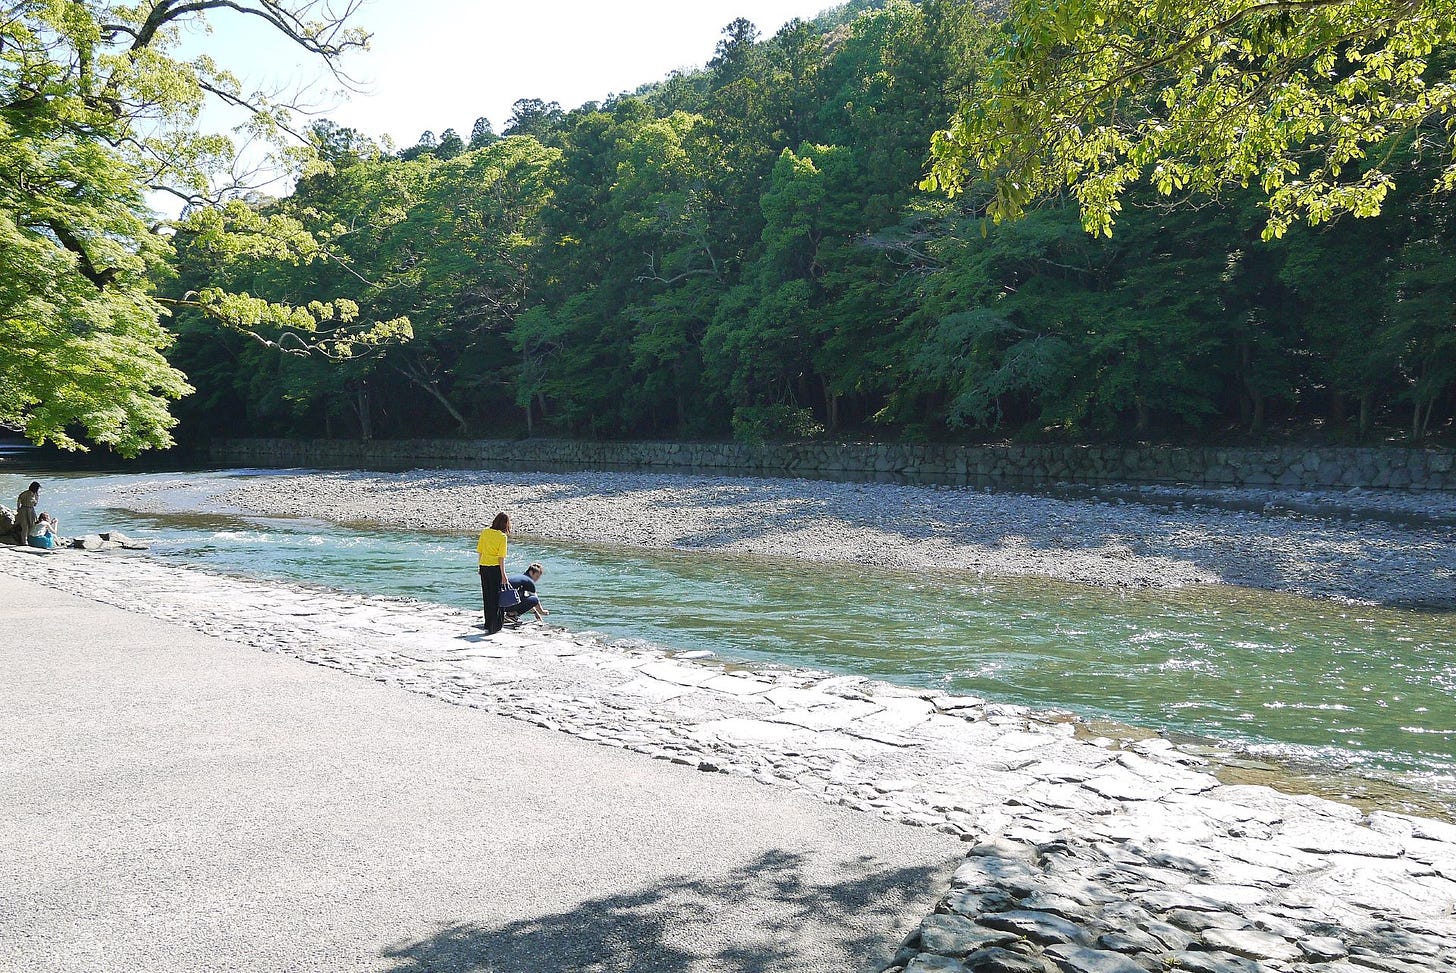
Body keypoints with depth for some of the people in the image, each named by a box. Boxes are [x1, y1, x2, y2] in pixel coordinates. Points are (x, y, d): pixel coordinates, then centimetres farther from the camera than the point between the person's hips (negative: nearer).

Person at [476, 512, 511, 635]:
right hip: (495, 568, -5)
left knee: (487, 597, 14)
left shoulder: (484, 532, 4)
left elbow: (480, 552, 10)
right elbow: (501, 558, -14)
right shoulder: (502, 536, -12)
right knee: (496, 597, 5)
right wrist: (503, 574, -10)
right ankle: (495, 626, 7)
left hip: (484, 566, 5)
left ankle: (488, 625, 19)